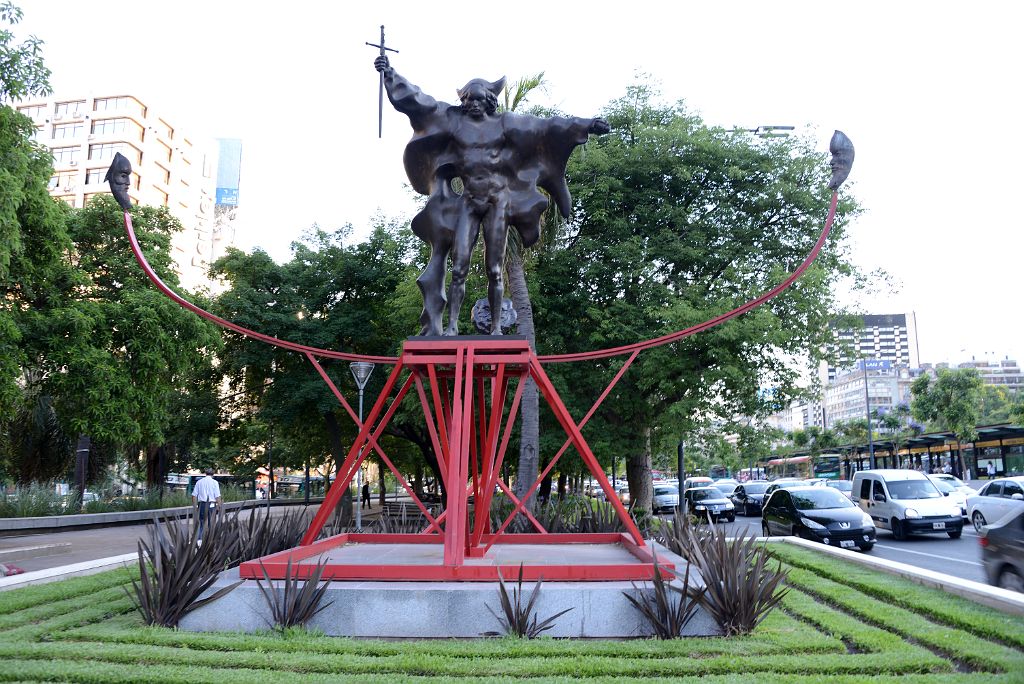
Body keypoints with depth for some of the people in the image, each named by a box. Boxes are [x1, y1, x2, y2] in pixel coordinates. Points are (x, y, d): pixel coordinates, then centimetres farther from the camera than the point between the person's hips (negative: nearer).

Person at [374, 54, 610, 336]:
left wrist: (586, 125, -4)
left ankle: (496, 326, 3)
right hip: (468, 202, 1)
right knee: (458, 267, -6)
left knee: (494, 269, -1)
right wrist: (390, 73, -2)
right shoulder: (453, 119, 7)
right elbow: (418, 100, 5)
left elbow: (545, 126, 1)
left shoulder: (503, 122, 4)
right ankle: (452, 325, -5)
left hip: (498, 201, -1)